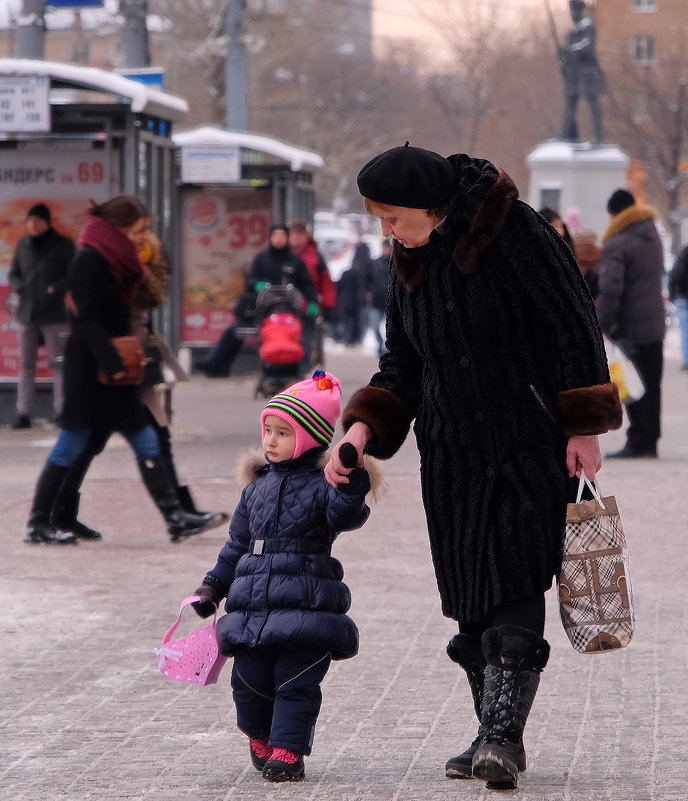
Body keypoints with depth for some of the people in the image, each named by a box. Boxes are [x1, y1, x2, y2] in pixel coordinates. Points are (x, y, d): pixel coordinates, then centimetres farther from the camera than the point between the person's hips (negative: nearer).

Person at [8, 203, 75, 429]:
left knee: (59, 364, -3)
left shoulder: (63, 245, 0)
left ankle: (61, 411, 1)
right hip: (26, 313, 3)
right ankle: (23, 413, 5)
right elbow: (13, 274, 17)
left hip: (54, 314, -3)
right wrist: (19, 288, -3)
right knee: (26, 365, 4)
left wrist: (55, 288, -16)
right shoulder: (23, 245, 10)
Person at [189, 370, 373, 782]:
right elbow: (238, 544, 24)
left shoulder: (320, 485, -1)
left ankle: (288, 749, -1)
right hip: (253, 607, 5)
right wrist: (214, 585, 20)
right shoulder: (257, 489, 16)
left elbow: (342, 515, -21)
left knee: (296, 683, -6)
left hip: (306, 610, -5)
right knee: (249, 681, 8)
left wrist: (352, 492, -41)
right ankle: (260, 739, 30)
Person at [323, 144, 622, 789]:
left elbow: (574, 327, -10)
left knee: (513, 589, -15)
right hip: (452, 455, 7)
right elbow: (401, 366, 16)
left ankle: (504, 735, -18)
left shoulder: (513, 230, -11)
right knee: (472, 597, 5)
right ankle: (494, 734, 12)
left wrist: (583, 427, -13)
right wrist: (361, 431, 0)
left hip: (529, 445, -6)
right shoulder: (410, 262, 10)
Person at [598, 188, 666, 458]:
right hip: (656, 324, 7)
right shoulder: (653, 237, 12)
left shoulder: (616, 245, -14)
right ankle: (649, 442, 13)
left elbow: (610, 289, -22)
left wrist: (604, 325, -19)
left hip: (631, 327, -7)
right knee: (651, 386, 10)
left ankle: (639, 443, -5)